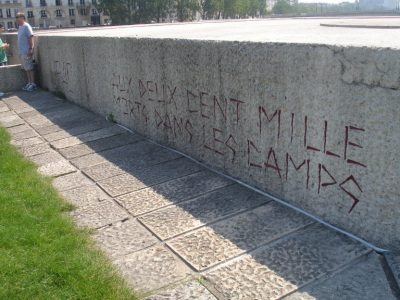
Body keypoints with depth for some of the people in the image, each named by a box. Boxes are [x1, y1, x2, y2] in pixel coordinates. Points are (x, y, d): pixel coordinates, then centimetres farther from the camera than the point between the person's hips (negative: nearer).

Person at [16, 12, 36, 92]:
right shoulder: (20, 27, 17)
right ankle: (29, 83, 17)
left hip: (26, 52, -9)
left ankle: (33, 84, 1)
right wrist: (20, 51, 19)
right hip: (21, 52, 9)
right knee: (26, 69, 11)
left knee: (30, 68, -4)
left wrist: (30, 49, -22)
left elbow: (31, 37, -16)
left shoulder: (26, 26, -10)